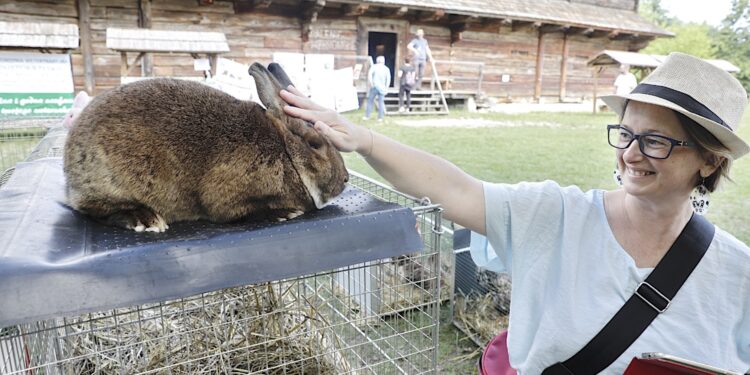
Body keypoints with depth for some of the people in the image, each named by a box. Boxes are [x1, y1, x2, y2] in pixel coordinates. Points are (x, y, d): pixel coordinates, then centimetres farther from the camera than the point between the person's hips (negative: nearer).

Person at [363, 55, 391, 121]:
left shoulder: (374, 67, 2)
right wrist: (386, 88, -3)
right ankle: (380, 117, 3)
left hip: (374, 87, -2)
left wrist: (371, 83, -15)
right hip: (382, 88, 2)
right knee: (381, 102, 6)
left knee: (370, 101, 7)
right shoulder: (386, 69, 7)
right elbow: (388, 79, -3)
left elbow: (370, 74, -16)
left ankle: (367, 116, 8)